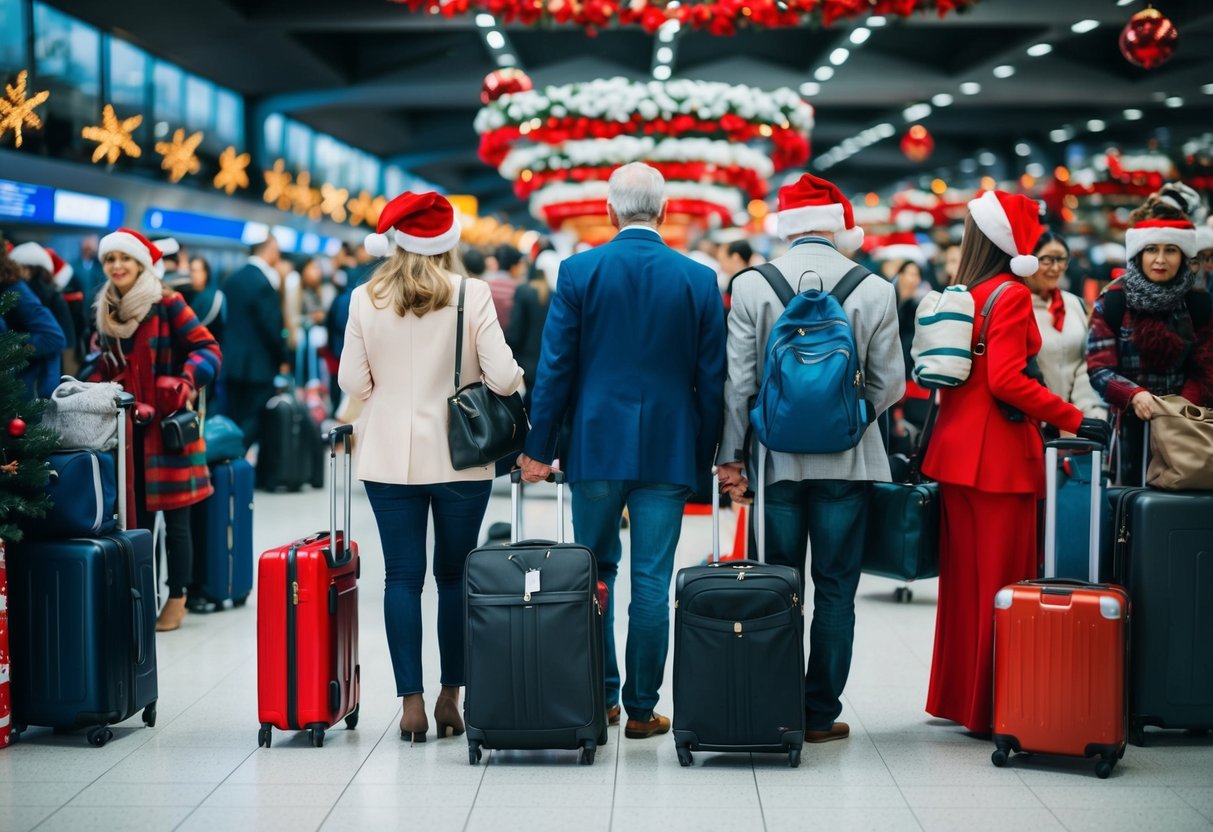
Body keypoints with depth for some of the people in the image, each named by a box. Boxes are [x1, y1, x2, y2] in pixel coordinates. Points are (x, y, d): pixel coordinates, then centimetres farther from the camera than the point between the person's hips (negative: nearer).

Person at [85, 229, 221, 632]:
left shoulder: (167, 304, -7)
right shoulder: (106, 311, 12)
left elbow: (208, 349, -9)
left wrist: (188, 377, -25)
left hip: (168, 424, -5)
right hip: (128, 428, 5)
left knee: (174, 518, 0)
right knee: (136, 516, 6)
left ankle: (177, 601, 10)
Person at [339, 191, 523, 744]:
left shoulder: (365, 299, -2)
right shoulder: (471, 294, -7)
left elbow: (353, 382, 1)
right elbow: (503, 377, -11)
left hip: (390, 460, 1)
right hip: (459, 458, -1)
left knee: (403, 577, 3)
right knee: (454, 575, 11)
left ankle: (412, 703, 1)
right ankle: (450, 697, 15)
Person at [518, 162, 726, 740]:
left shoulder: (579, 271, -4)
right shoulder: (699, 280, -1)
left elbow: (554, 366, -3)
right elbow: (711, 379, 1)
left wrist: (539, 448, 2)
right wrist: (705, 457, 9)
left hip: (595, 446, 0)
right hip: (668, 450, 0)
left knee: (597, 571, 14)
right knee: (652, 581, 4)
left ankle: (599, 697, 19)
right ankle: (641, 709, 8)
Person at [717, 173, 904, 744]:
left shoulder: (751, 287, -5)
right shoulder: (875, 290, -5)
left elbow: (737, 381, -3)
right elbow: (890, 384, 1)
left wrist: (730, 456, 5)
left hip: (776, 460, 1)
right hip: (846, 462, -1)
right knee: (835, 590, 7)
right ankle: (821, 714, 11)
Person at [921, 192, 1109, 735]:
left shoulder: (962, 293, 11)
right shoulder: (1011, 294, -11)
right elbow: (1006, 380, -20)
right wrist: (1073, 419, -17)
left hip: (956, 447, 8)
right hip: (1000, 452, -8)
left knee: (963, 578, 13)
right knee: (1002, 581, -1)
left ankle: (956, 695, 21)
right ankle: (992, 706, 3)